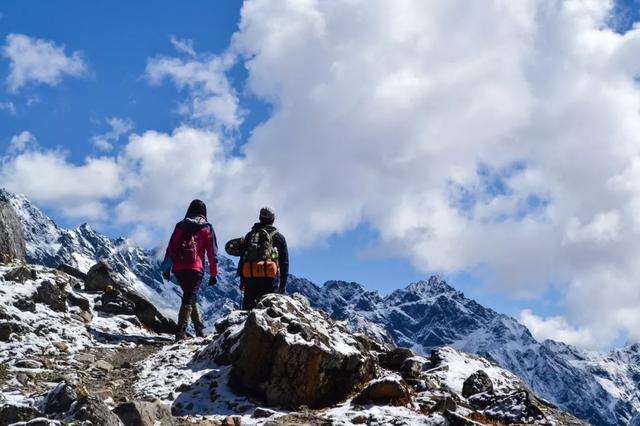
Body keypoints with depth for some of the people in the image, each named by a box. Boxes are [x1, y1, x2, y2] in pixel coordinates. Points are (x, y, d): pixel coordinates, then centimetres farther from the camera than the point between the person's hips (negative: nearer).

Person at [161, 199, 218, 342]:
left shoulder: (180, 226, 15)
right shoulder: (206, 228, 5)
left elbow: (170, 248, 13)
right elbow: (212, 252, 3)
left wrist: (166, 268, 17)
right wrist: (214, 274, 7)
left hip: (178, 268, 4)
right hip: (195, 268, -4)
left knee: (190, 296, 20)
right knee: (189, 299, -7)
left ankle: (199, 328, 22)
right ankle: (181, 331, -19)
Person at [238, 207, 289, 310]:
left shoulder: (250, 235, 14)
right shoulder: (278, 237, 8)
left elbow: (242, 258, 13)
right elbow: (284, 262, 7)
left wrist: (242, 280, 17)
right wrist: (283, 284, 11)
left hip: (250, 278, 2)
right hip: (269, 279, -2)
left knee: (247, 310, 5)